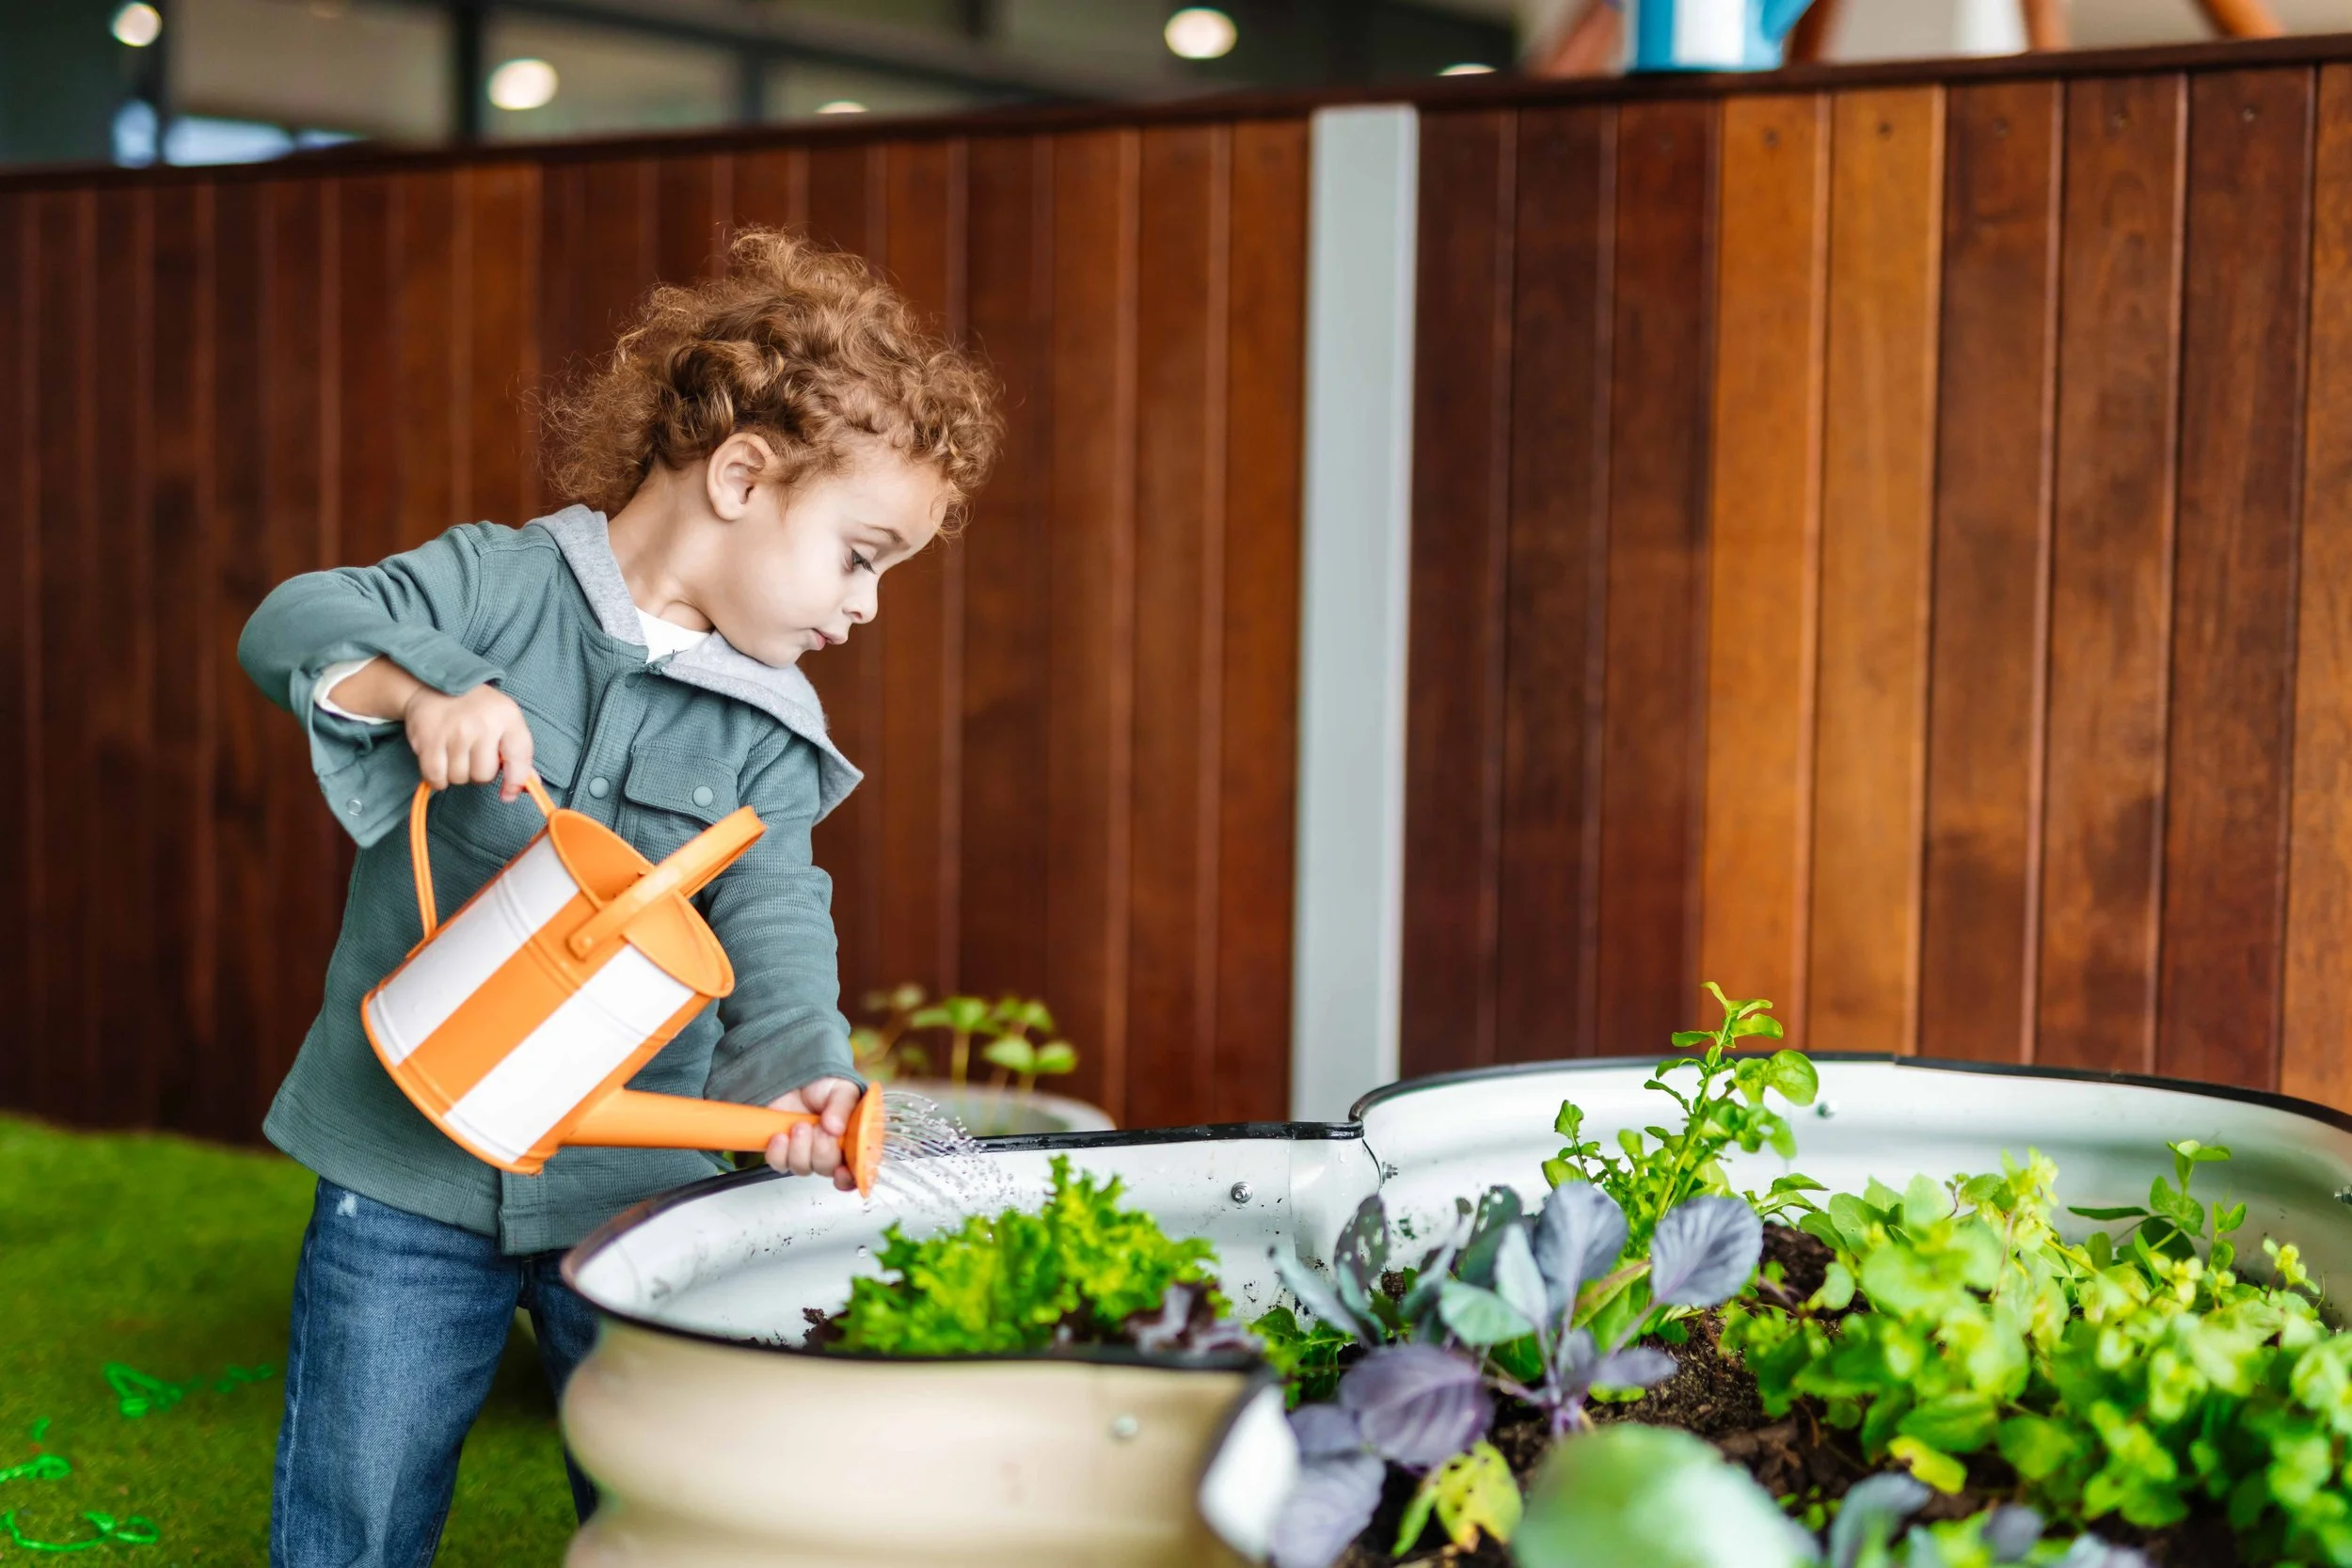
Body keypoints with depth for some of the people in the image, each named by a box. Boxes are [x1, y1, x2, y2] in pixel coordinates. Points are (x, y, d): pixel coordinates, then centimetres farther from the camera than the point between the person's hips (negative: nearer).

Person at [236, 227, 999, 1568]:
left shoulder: (773, 735, 3)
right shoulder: (499, 583, -4)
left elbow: (775, 921, -8)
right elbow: (295, 625, -12)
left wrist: (809, 1066, -28)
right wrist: (420, 689, -32)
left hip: (632, 1191, 3)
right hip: (409, 1170, -2)